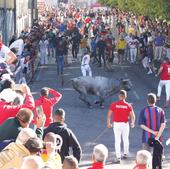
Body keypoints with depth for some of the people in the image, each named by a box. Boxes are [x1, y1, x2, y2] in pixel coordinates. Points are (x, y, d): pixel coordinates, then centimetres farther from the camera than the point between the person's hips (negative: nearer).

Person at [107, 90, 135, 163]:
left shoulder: (114, 104, -7)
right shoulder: (128, 105, -7)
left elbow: (109, 115, -5)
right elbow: (132, 116, -6)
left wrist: (108, 123, 9)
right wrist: (132, 123, 12)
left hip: (116, 124, -1)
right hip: (125, 124, 1)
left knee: (117, 141, 2)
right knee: (125, 139, 20)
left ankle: (118, 157, -2)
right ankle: (125, 154, 34)